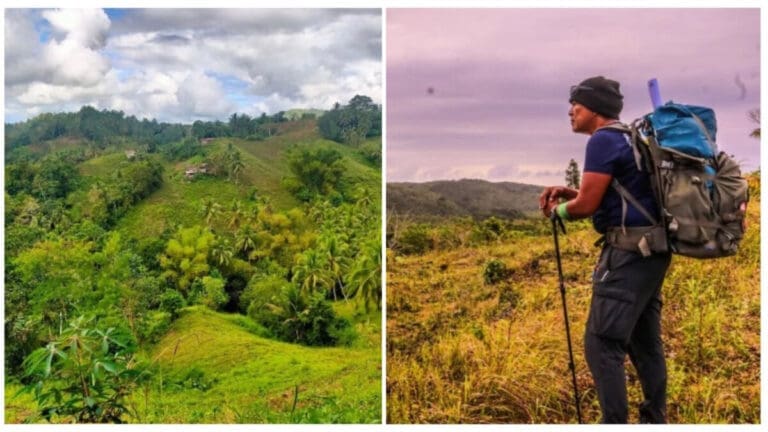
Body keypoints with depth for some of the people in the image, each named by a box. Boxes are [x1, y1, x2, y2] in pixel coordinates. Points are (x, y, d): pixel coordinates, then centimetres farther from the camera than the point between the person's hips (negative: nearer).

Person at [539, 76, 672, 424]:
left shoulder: (604, 140, -12)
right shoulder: (626, 138, 18)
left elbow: (586, 206, -14)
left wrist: (558, 210, 6)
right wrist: (567, 192, 12)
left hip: (629, 252, -10)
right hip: (647, 250, 10)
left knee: (602, 344, -7)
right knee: (645, 343, 15)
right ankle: (655, 420, 23)